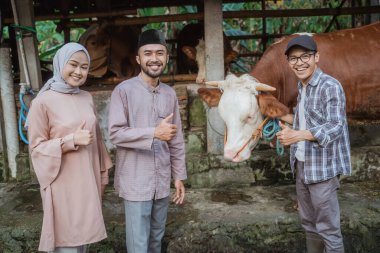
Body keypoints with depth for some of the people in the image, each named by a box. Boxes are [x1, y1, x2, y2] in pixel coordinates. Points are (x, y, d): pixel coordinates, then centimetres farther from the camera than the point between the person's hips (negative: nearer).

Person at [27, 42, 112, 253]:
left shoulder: (87, 98, 6)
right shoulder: (43, 102, -11)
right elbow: (36, 147, -8)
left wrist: (103, 172, 14)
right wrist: (71, 140, -20)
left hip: (88, 180, 5)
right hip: (63, 184, -5)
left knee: (83, 234, 15)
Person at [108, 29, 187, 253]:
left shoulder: (170, 94, 8)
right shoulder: (124, 90, -8)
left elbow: (176, 140, 11)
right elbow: (115, 133, -14)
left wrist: (179, 176, 10)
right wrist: (154, 133, -22)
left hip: (162, 181, 5)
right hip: (136, 182, -5)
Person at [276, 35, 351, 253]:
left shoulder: (330, 86, -14)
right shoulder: (302, 87, 12)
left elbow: (335, 126, -24)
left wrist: (299, 135, -36)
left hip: (323, 167, -8)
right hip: (302, 165, 8)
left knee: (328, 228, 0)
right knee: (309, 223, 19)